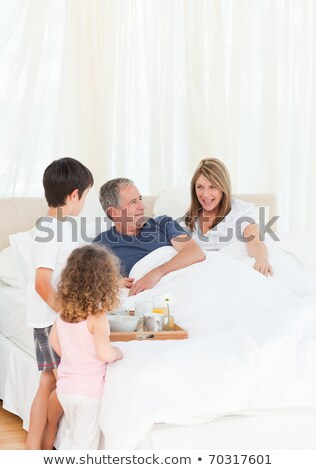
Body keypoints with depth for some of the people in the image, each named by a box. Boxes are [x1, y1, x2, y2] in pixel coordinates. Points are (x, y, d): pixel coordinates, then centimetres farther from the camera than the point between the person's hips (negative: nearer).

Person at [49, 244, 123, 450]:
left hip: (65, 386, 7)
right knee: (85, 442, 5)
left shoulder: (64, 311, 0)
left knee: (72, 434, 25)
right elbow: (104, 353, -27)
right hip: (89, 388, -7)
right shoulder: (97, 316, -21)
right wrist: (118, 352, -7)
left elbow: (54, 341, 13)